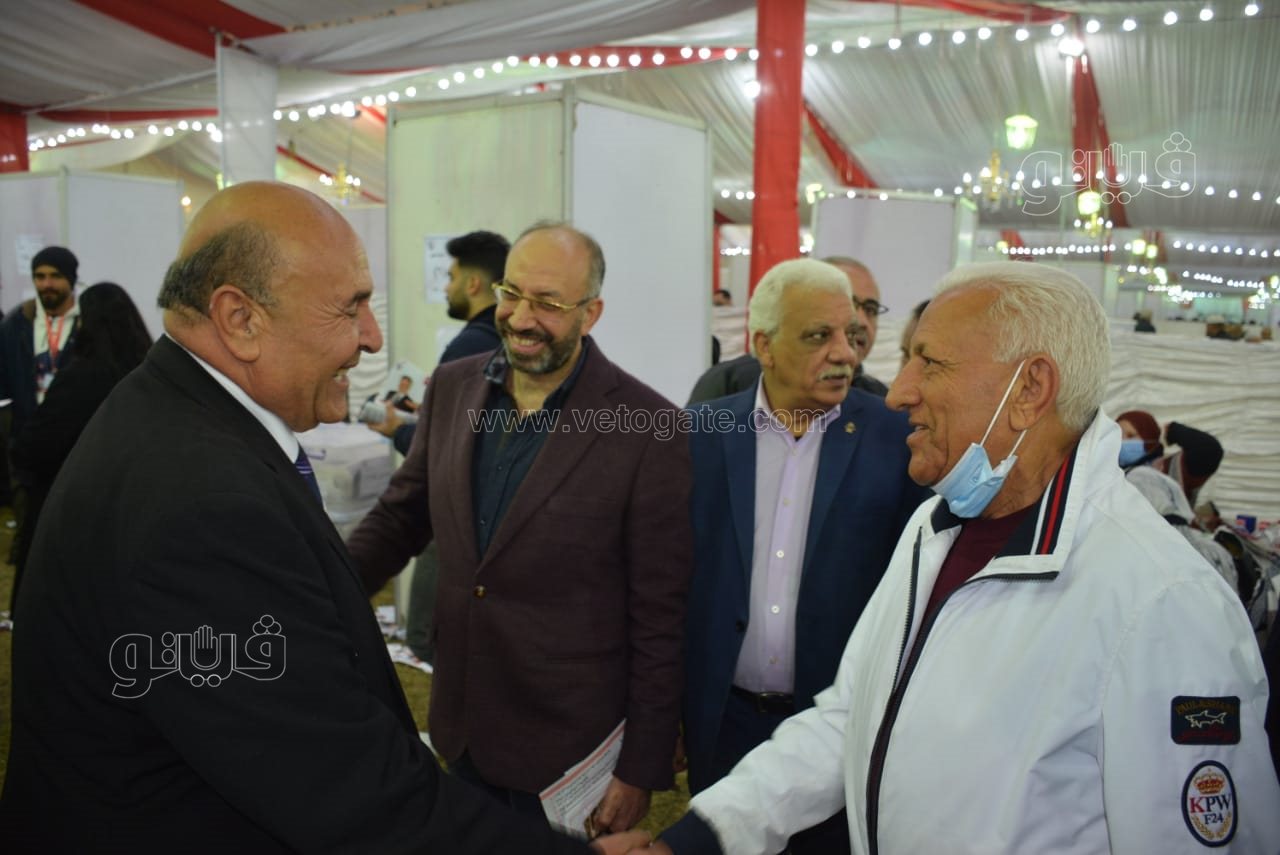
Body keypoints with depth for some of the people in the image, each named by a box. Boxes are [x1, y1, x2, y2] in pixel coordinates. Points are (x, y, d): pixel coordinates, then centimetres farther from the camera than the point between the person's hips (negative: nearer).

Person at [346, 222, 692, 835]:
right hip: (461, 729, 5)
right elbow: (402, 513, 9)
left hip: (572, 746, -5)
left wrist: (641, 769, -10)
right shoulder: (451, 388, -2)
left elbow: (660, 619, -13)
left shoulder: (647, 430, -18)